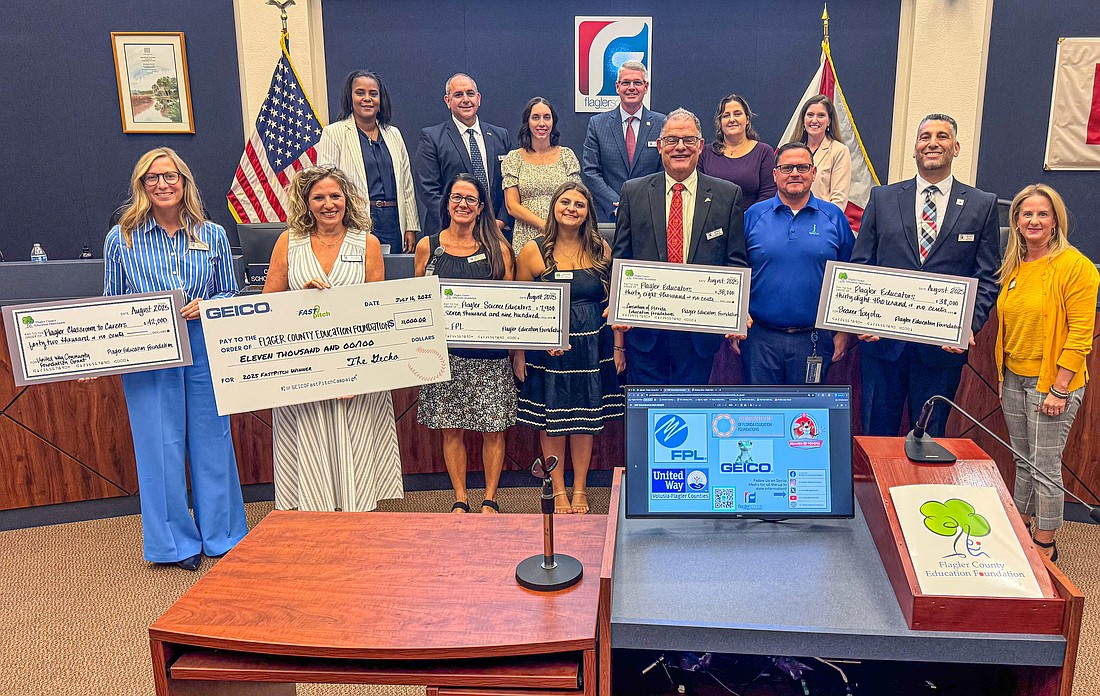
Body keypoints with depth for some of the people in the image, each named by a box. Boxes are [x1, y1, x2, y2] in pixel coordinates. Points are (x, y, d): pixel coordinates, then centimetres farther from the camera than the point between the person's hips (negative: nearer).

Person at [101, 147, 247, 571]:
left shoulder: (213, 235, 5)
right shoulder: (121, 238, 3)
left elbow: (231, 294, 10)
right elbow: (111, 304, 8)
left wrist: (205, 306, -11)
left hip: (205, 351, 1)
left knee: (212, 439, 7)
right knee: (160, 444, 4)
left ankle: (222, 535, 23)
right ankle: (176, 542, 19)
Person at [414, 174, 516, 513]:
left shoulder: (498, 248, 3)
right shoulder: (427, 246, 5)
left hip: (489, 354, -1)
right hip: (444, 351, 1)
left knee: (493, 429, 3)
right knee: (451, 429, 6)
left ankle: (490, 499, 19)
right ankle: (460, 500, 20)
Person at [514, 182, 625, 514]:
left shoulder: (601, 249, 3)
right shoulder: (533, 251, -3)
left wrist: (618, 347, 4)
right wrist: (518, 353, -3)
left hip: (593, 347, 2)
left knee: (586, 418, 9)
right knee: (550, 419, 5)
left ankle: (580, 489, 22)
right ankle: (559, 490, 19)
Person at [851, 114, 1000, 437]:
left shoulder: (982, 205, 6)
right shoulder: (882, 198, 7)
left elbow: (987, 278, 3)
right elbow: (859, 265, 5)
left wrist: (970, 325, -12)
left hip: (944, 346, 0)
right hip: (882, 338, 1)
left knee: (930, 438, 10)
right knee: (876, 435, 8)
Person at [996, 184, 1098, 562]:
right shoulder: (1014, 266, 9)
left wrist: (1060, 388, -17)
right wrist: (1002, 374, 14)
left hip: (1052, 380, -6)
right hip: (1014, 378, 6)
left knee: (1045, 465, 1)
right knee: (1023, 461, 16)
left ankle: (1045, 545, 16)